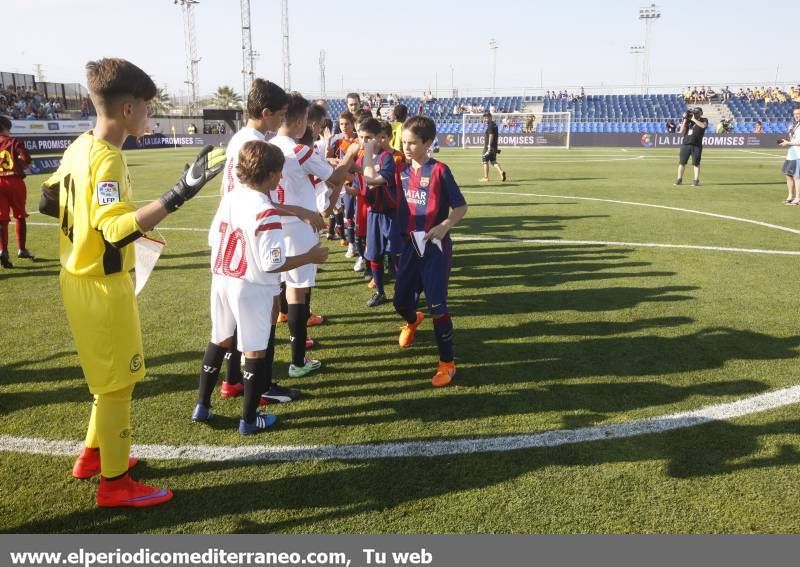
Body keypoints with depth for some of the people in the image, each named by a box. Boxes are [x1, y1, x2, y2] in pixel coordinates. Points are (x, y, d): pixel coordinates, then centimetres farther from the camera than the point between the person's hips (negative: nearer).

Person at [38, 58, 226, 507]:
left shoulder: (79, 148, 5)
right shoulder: (108, 159, -23)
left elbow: (48, 202, 16)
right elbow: (116, 232, -34)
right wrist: (177, 196, -42)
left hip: (80, 280, 9)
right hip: (104, 287, -9)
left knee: (109, 377, 23)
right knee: (118, 383, 4)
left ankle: (95, 455, 39)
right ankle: (115, 483, 18)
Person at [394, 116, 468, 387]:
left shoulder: (439, 171, -12)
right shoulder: (403, 171, 5)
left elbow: (461, 207, -9)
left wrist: (444, 226, -24)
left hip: (435, 247, -5)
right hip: (410, 245, 6)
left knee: (437, 306, -4)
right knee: (401, 301, 12)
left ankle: (447, 363, 8)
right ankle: (412, 322, 49)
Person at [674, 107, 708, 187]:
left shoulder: (703, 120, 5)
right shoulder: (688, 120, 10)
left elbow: (703, 125, -20)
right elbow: (681, 131, 1)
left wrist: (694, 119, -15)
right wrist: (685, 119, -3)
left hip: (697, 145, -2)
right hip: (685, 144, 2)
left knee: (696, 163, -1)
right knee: (681, 162, 3)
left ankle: (696, 180, 3)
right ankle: (679, 179, 12)